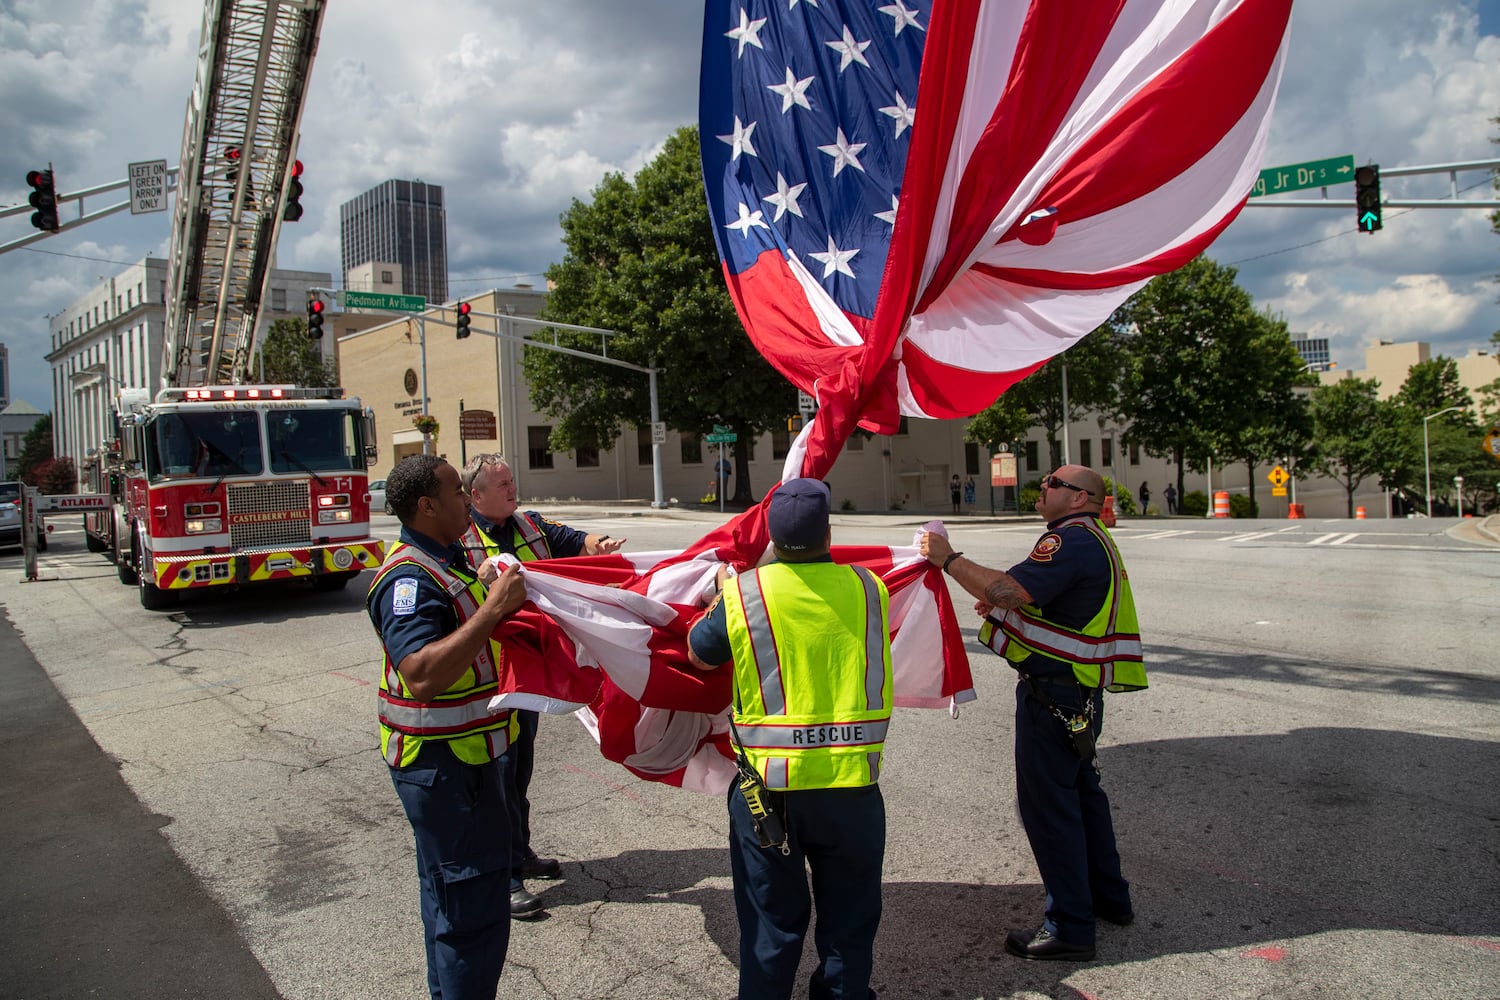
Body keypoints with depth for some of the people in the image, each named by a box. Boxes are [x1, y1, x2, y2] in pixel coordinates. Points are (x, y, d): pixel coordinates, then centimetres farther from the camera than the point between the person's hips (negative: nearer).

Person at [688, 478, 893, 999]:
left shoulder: (742, 592, -11)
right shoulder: (868, 588, -5)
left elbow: (699, 653, 5)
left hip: (769, 785, -1)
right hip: (853, 785, 1)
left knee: (772, 918, 16)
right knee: (849, 918, 19)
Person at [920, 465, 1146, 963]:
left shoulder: (1073, 541, -19)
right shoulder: (1091, 540, 17)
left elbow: (1007, 590, -31)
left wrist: (947, 558, -21)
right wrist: (1004, 601, 6)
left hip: (1053, 693, -11)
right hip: (1077, 694, 11)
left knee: (1046, 801, -3)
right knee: (1081, 789, 22)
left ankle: (1070, 926, 6)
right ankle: (1109, 897, 36)